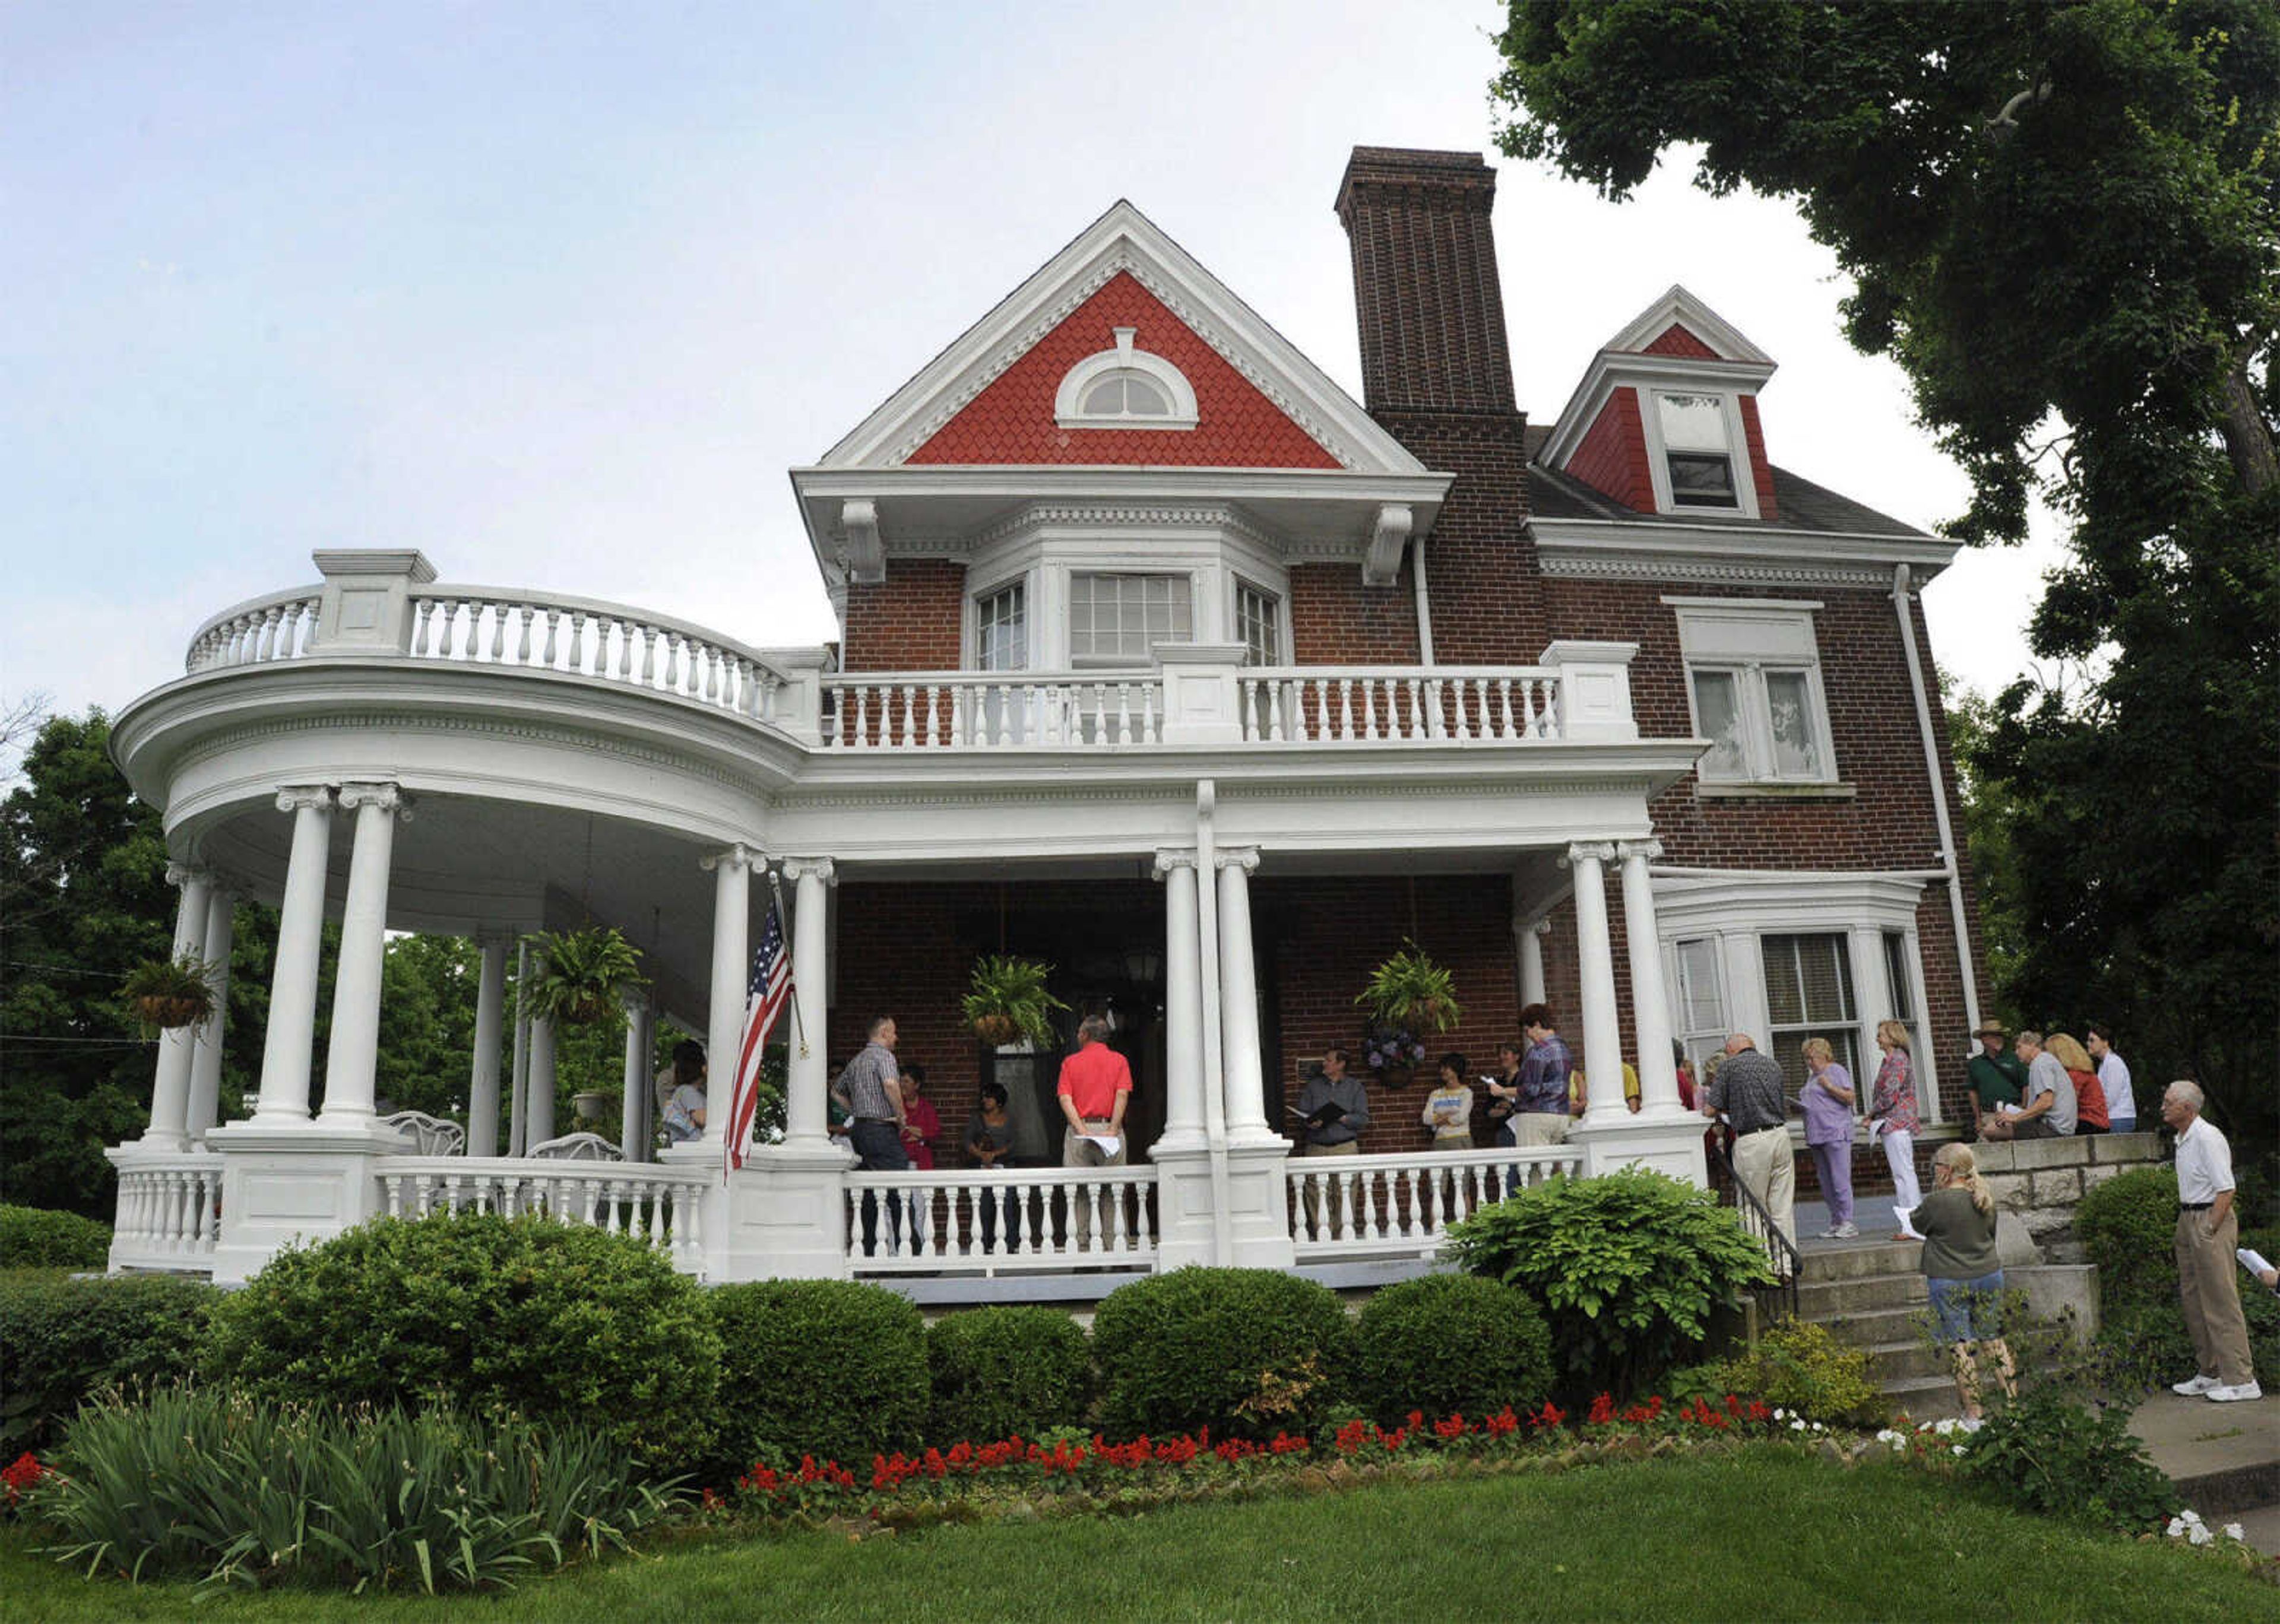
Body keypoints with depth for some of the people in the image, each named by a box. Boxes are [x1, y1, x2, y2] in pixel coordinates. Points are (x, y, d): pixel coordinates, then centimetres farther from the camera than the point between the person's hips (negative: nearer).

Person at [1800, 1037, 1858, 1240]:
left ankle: (1847, 1222, -6)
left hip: (1836, 1133, -9)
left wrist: (1829, 1087, -17)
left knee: (1840, 1180, -9)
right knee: (1825, 1183, 9)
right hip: (1817, 1136, 9)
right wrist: (1801, 1104, 11)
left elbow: (1850, 1098, -9)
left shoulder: (1837, 1071, -3)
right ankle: (1835, 1223, 13)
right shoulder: (1813, 1076, 21)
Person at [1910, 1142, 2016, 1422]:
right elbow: (1991, 1234, 15)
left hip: (1949, 1283, -5)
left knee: (1960, 1346, 3)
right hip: (1989, 1276, 5)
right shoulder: (1985, 1199, -1)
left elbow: (1916, 1223, -1)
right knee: (1994, 1340, 17)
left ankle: (1973, 1411, 7)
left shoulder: (1938, 1202, -19)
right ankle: (2014, 1399, 22)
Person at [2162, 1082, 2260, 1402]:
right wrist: (2186, 1225, 14)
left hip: (2211, 1220, -10)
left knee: (2220, 1302, -5)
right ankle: (2210, 1373, 21)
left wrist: (2209, 1230, -20)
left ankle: (2240, 1379, 1)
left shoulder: (2207, 1138, -16)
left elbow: (2226, 1189, -19)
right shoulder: (2183, 1139, 14)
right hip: (2188, 1219, 10)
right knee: (2193, 1300, 12)